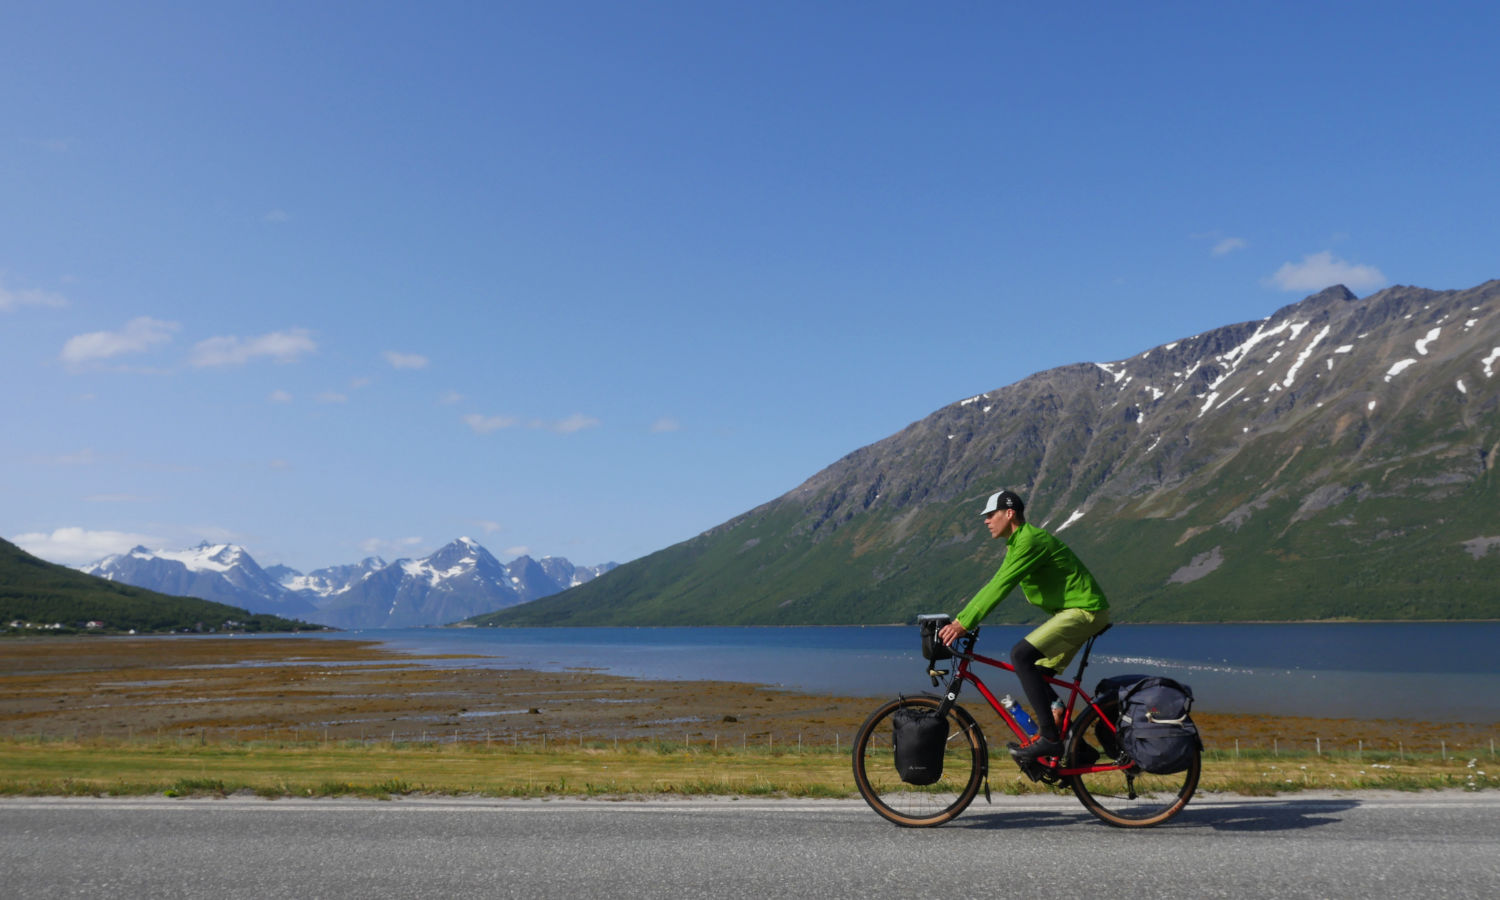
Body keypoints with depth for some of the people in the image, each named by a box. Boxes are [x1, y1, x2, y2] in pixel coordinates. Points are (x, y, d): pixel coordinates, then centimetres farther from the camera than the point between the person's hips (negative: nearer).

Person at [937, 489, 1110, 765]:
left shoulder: (1030, 540, -18)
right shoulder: (1017, 543, 15)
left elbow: (1000, 587, -26)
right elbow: (993, 586, 17)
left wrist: (963, 624, -29)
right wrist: (960, 620, 8)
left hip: (1083, 610, -11)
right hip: (1072, 611, 11)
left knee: (1022, 654, -21)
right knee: (1034, 674, 11)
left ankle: (1049, 738, -19)